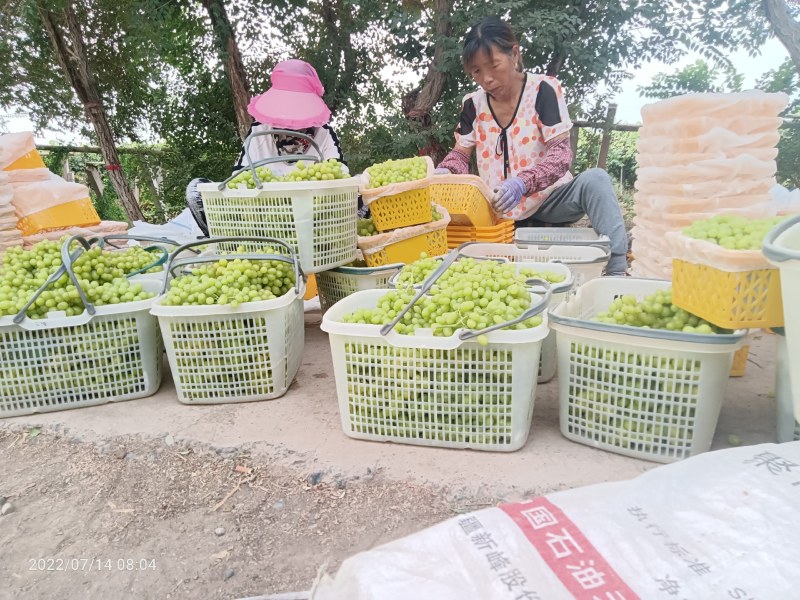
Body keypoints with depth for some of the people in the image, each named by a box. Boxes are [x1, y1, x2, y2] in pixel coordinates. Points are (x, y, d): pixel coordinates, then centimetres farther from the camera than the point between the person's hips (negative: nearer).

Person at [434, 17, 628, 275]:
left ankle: (617, 270, -35)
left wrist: (523, 182, -36)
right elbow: (461, 154, 8)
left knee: (595, 180, -31)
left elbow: (561, 153, -17)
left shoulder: (543, 89, -8)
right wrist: (444, 172, -18)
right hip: (501, 211, 3)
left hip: (548, 199, -2)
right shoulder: (473, 104, 3)